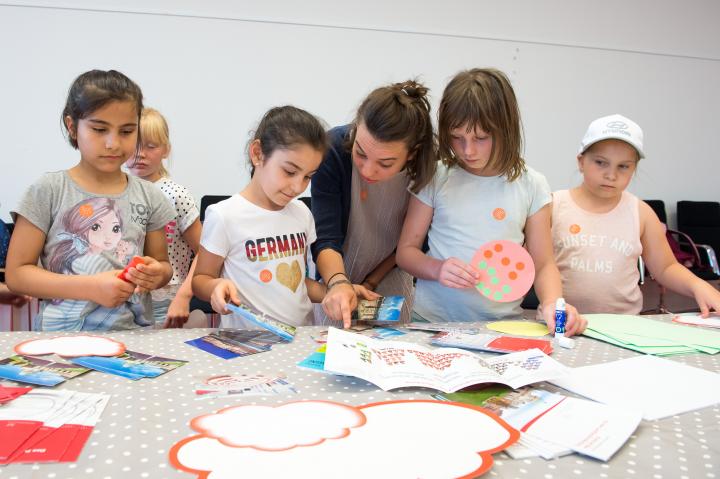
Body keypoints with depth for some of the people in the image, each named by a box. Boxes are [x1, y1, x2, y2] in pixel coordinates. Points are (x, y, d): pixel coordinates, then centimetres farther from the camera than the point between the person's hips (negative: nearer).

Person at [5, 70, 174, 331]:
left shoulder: (149, 197, 6)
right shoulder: (49, 191, -1)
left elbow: (162, 264, 16)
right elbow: (16, 273, -1)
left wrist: (157, 274, -7)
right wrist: (92, 287, -12)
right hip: (63, 336, -5)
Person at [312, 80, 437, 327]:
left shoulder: (427, 166, -23)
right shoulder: (333, 149, -29)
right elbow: (325, 237, -29)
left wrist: (371, 282, -11)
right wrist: (338, 283, -46)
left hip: (391, 281, 2)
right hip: (334, 280, -1)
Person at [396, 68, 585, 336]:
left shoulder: (531, 186, 4)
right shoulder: (435, 179, 2)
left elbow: (543, 264, 9)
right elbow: (406, 250, 7)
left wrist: (551, 303, -10)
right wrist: (437, 269, -13)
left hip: (503, 323, 1)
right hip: (433, 321, -1)